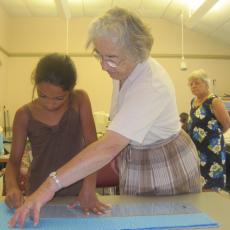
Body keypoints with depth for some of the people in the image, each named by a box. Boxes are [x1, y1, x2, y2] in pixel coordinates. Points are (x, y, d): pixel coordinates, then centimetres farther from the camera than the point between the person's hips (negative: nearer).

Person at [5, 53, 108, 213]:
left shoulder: (80, 100, -7)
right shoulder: (25, 115, -5)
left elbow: (91, 144, -13)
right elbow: (14, 160, 1)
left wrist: (89, 189, -25)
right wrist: (12, 187, -20)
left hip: (75, 192, 0)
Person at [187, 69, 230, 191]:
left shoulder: (214, 101, -15)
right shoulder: (193, 101, 9)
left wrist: (215, 134, 1)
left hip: (211, 148, -8)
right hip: (196, 148, 8)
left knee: (210, 186, 0)